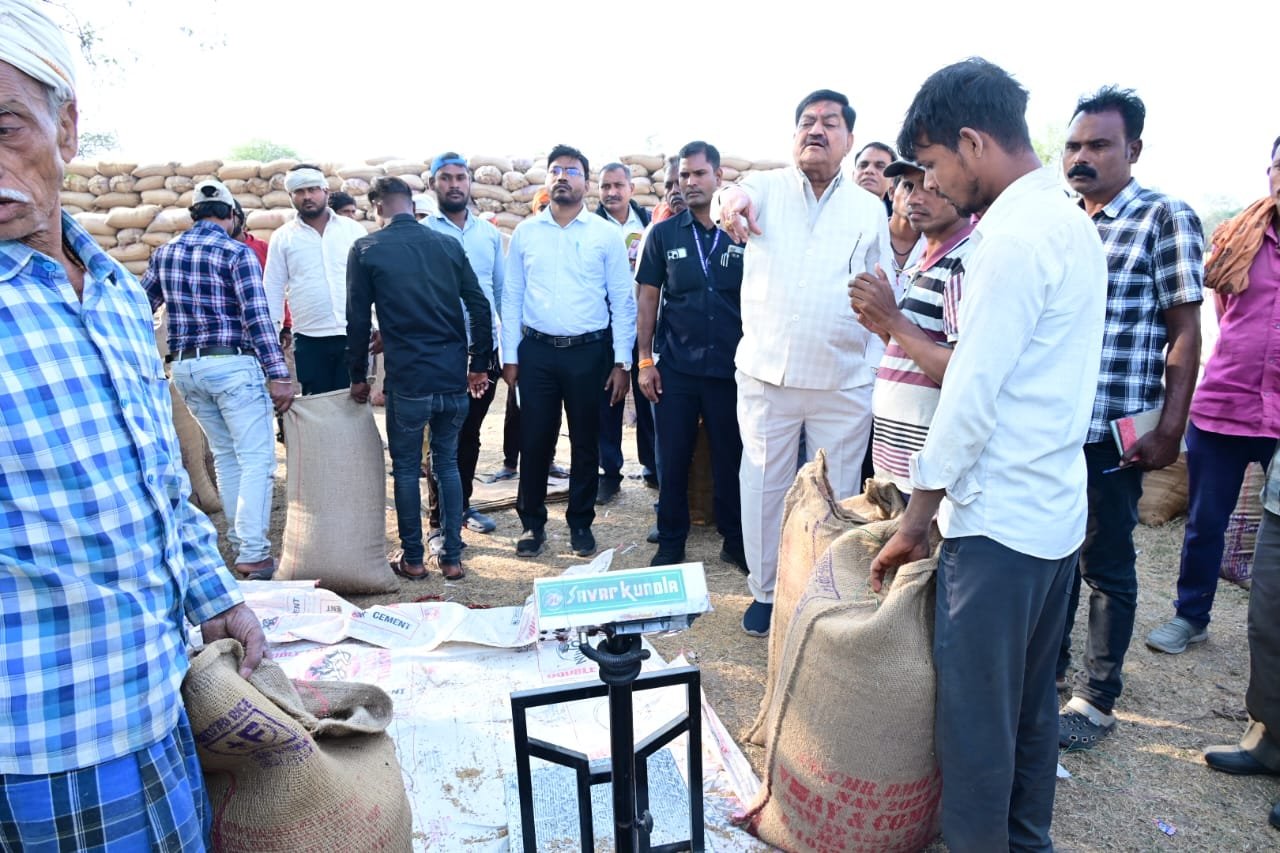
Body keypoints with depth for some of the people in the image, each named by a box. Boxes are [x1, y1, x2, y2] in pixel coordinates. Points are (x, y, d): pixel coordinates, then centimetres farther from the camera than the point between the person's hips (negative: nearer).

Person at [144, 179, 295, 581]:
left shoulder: (165, 252, 10)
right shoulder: (237, 253, -8)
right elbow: (257, 317, -16)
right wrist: (278, 375, -17)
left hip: (184, 366, 7)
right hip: (232, 364, -7)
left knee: (226, 455, 18)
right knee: (257, 459, -3)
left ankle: (240, 540, 25)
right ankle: (253, 554, -8)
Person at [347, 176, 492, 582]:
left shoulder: (366, 249, 0)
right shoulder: (449, 245, 7)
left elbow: (358, 319, 0)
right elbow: (479, 307, 5)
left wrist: (358, 375, 10)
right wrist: (479, 364, 12)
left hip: (407, 379, -3)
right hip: (454, 376, 3)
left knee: (406, 467, 11)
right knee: (448, 463, 14)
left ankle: (412, 559, 20)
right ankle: (452, 557, 17)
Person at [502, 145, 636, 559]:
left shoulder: (606, 234, 2)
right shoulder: (524, 233, 6)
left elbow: (622, 300, 0)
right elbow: (511, 297, 6)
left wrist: (622, 361, -4)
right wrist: (509, 356, 1)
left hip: (589, 352, -1)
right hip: (536, 351, 1)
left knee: (586, 442, 8)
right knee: (534, 441, 5)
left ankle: (581, 524, 23)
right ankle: (533, 523, 20)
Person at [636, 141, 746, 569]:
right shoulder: (664, 234, 4)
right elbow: (648, 299, 6)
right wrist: (645, 360, 0)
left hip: (731, 368, 0)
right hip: (675, 368, 1)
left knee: (731, 458, 9)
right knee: (673, 459, 7)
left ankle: (736, 541, 24)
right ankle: (670, 543, 22)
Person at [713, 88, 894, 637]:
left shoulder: (869, 209, 7)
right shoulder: (768, 188, 4)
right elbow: (739, 195, -20)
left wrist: (875, 371, 1)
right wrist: (730, 199, -45)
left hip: (844, 383, 1)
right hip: (766, 372, 0)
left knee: (837, 492, 10)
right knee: (763, 486, 9)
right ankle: (764, 590, 27)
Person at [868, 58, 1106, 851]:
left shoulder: (1013, 234, -17)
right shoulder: (1074, 221, 12)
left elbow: (972, 394, -19)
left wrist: (916, 521, -11)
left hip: (999, 518, -10)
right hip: (1057, 509, 10)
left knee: (975, 712, 4)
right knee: (1032, 699, 20)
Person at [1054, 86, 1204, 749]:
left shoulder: (1165, 219, -4)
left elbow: (1184, 333, -7)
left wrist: (1170, 429, -12)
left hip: (1114, 428, -5)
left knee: (1105, 567, 6)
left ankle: (1097, 700, 21)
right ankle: (1046, 669, 34)